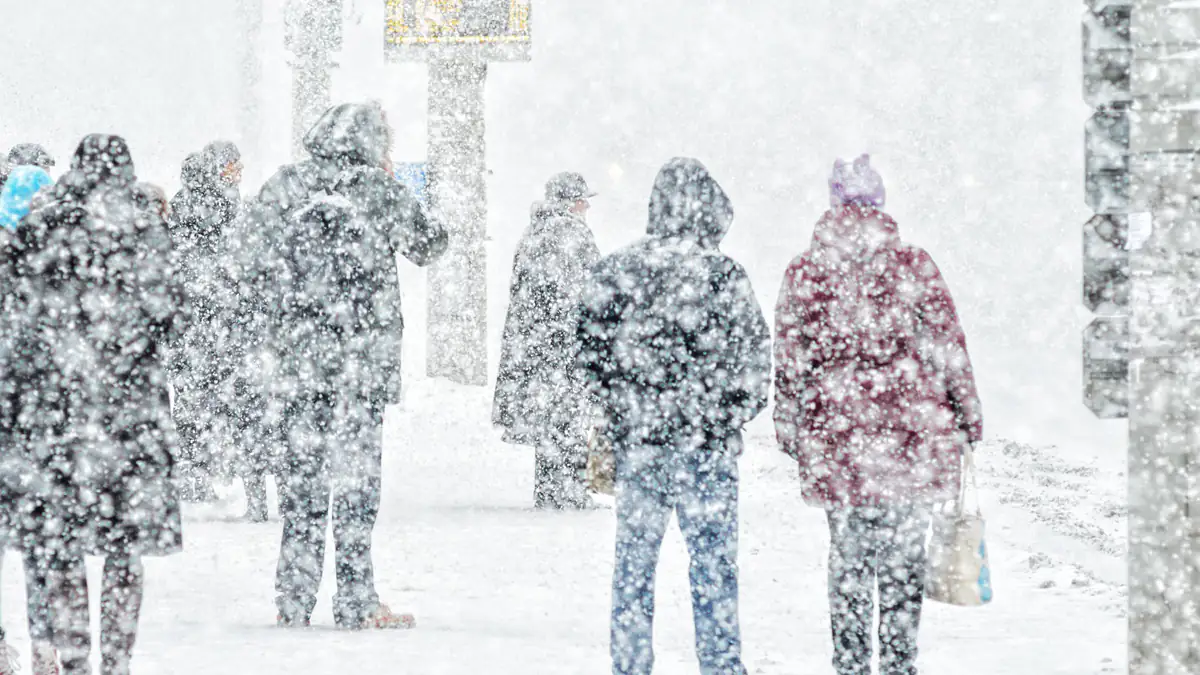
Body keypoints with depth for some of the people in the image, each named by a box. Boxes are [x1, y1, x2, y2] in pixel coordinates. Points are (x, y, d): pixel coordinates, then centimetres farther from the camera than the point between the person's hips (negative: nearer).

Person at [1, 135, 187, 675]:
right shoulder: (143, 232, -4)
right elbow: (167, 315, 0)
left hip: (51, 404, 1)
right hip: (127, 406, -1)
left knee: (58, 547, 8)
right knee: (125, 548, 6)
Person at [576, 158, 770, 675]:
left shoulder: (615, 271, -1)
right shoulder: (724, 274, -8)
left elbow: (590, 349, 3)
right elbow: (756, 360, -5)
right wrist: (729, 419, 9)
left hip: (636, 439, 3)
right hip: (707, 442, -3)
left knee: (633, 560, 12)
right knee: (713, 562, 7)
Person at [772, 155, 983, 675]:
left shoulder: (804, 273, 1)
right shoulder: (913, 265, -2)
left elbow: (789, 363, 3)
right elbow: (949, 347, 0)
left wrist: (790, 432, 13)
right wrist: (968, 416, 9)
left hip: (836, 437, 1)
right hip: (910, 433, -1)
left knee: (847, 555, 10)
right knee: (904, 556, 6)